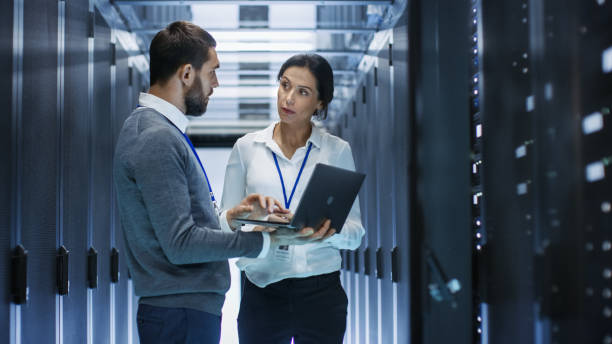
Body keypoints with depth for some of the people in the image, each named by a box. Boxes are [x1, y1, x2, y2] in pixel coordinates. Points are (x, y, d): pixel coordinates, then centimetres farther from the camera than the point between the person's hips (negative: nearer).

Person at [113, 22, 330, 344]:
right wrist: (268, 240, -20)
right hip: (181, 316, -10)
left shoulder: (149, 127, 15)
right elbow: (180, 243, -23)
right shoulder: (157, 139, -18)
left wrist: (230, 215, 7)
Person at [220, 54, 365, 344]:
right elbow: (225, 222, 5)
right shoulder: (247, 147, 5)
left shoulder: (338, 151, 4)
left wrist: (330, 230, -19)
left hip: (320, 290, 0)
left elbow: (355, 232, 2)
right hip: (262, 294, 0)